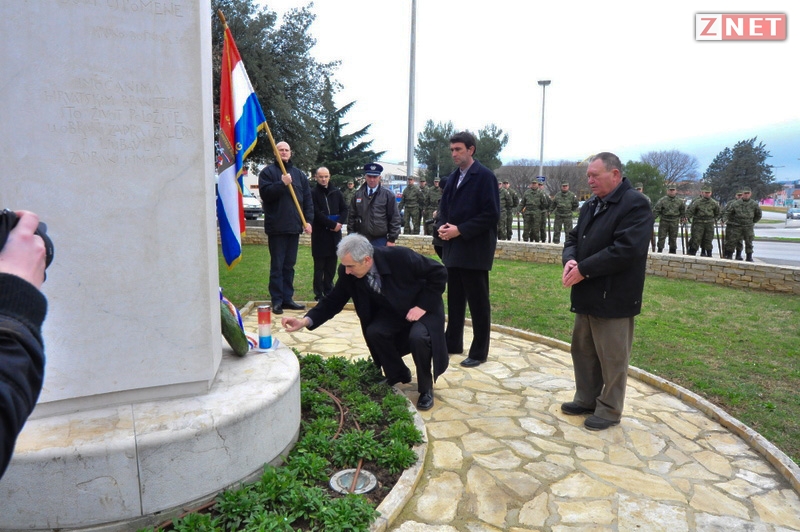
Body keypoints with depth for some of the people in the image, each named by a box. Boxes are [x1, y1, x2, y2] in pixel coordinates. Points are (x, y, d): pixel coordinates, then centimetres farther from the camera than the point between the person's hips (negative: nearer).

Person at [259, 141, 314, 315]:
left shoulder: (299, 174, 14)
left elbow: (308, 199, 12)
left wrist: (308, 220, 2)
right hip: (276, 227, -4)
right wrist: (282, 183, -20)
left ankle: (287, 298, 17)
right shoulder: (268, 172, 2)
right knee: (277, 265, -1)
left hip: (294, 227, 4)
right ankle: (277, 300, 5)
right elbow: (265, 194, -12)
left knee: (289, 265, 10)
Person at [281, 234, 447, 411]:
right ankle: (398, 375, 8)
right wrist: (305, 320, -26)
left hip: (424, 307, -4)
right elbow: (333, 301, -11)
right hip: (393, 312, 5)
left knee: (417, 336, -31)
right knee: (373, 332, -21)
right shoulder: (348, 273, -20)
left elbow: (439, 273, -23)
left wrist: (422, 306, -26)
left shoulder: (400, 257, -33)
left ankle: (426, 388, -4)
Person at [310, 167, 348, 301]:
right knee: (319, 266, 1)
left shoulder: (336, 192, 11)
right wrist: (333, 224, -14)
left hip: (335, 233, 4)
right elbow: (317, 214, -11)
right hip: (319, 234, -4)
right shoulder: (313, 193, -4)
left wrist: (339, 222, -7)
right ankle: (319, 293, 6)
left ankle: (328, 290, 19)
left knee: (332, 265, 9)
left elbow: (344, 209, 11)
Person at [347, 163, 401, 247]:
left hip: (380, 240, -2)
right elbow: (351, 216, 10)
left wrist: (391, 239, -6)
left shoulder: (387, 194, -2)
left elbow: (395, 218, -3)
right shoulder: (358, 194, 6)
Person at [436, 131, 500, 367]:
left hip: (474, 249, -7)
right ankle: (453, 343, 28)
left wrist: (460, 230, -19)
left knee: (478, 302, 2)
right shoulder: (453, 177, 14)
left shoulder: (485, 176, -9)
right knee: (455, 299, 15)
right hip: (453, 248, 8)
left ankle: (479, 352, 12)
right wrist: (441, 226, -2)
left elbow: (491, 214, -16)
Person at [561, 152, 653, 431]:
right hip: (587, 295, 8)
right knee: (583, 351, 17)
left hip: (613, 298, -8)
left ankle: (609, 409, 20)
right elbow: (573, 238, 15)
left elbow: (625, 250, -24)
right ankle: (586, 399, 32)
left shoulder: (635, 204, -13)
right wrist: (570, 260, -8)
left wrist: (583, 269, -21)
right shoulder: (590, 205, 13)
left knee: (612, 357, 4)